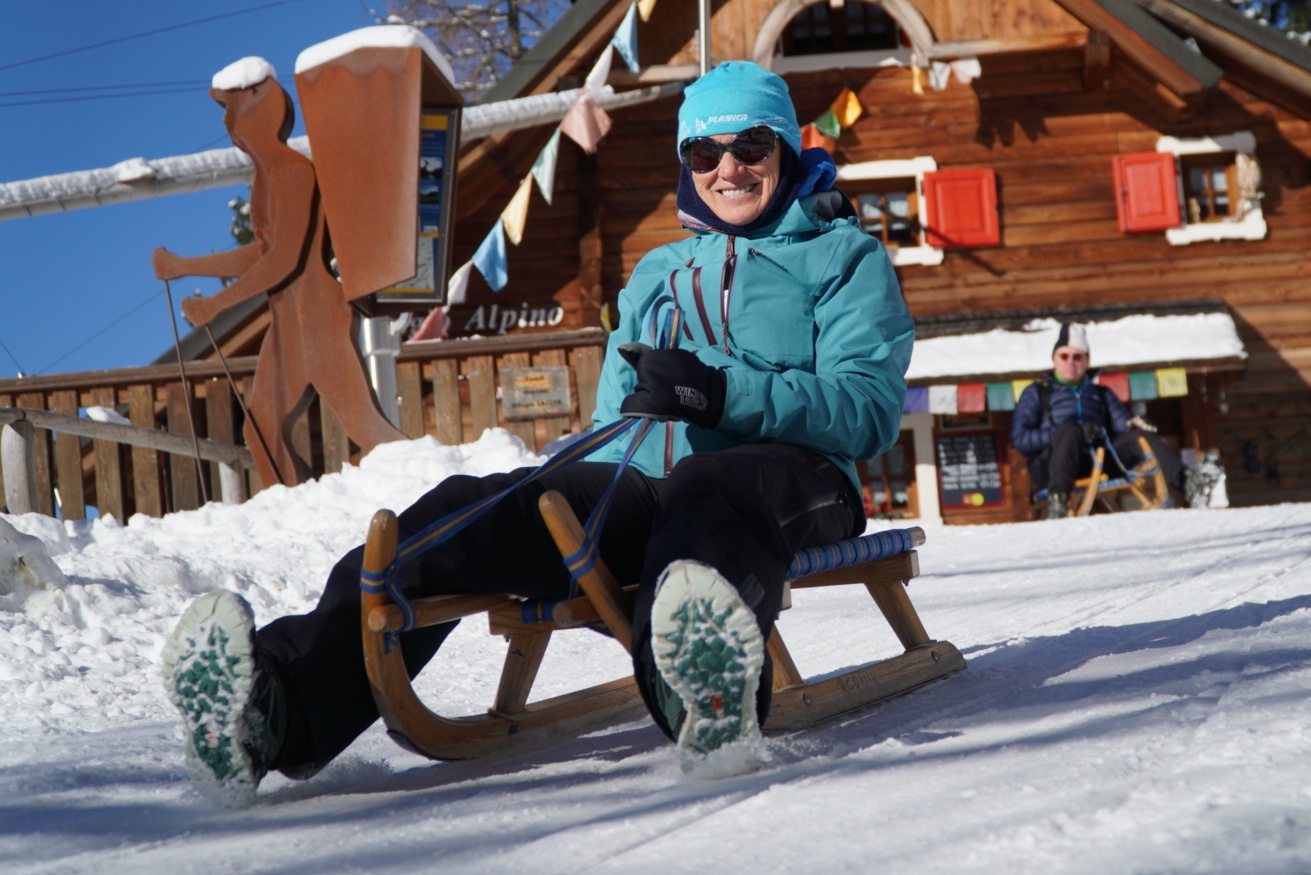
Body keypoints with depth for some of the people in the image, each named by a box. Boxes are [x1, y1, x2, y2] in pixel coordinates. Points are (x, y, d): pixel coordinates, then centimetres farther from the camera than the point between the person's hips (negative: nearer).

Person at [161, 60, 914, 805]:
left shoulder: (846, 256, 16)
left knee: (702, 493, -41)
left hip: (794, 478, -4)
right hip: (645, 490, 4)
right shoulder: (655, 274, 31)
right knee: (465, 511, -23)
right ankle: (283, 700, -43)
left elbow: (871, 409, -1)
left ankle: (710, 686, -73)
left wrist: (722, 392, -18)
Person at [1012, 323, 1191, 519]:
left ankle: (1185, 484, -34)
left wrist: (1135, 425, -12)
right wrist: (1069, 434, -13)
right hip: (1050, 470, -3)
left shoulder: (1101, 394, 30)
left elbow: (1124, 427, 15)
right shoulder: (1036, 392, 19)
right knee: (1069, 429, -34)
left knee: (1141, 435, -18)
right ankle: (1057, 501, -51)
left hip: (1097, 465, 3)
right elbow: (1020, 439, 2)